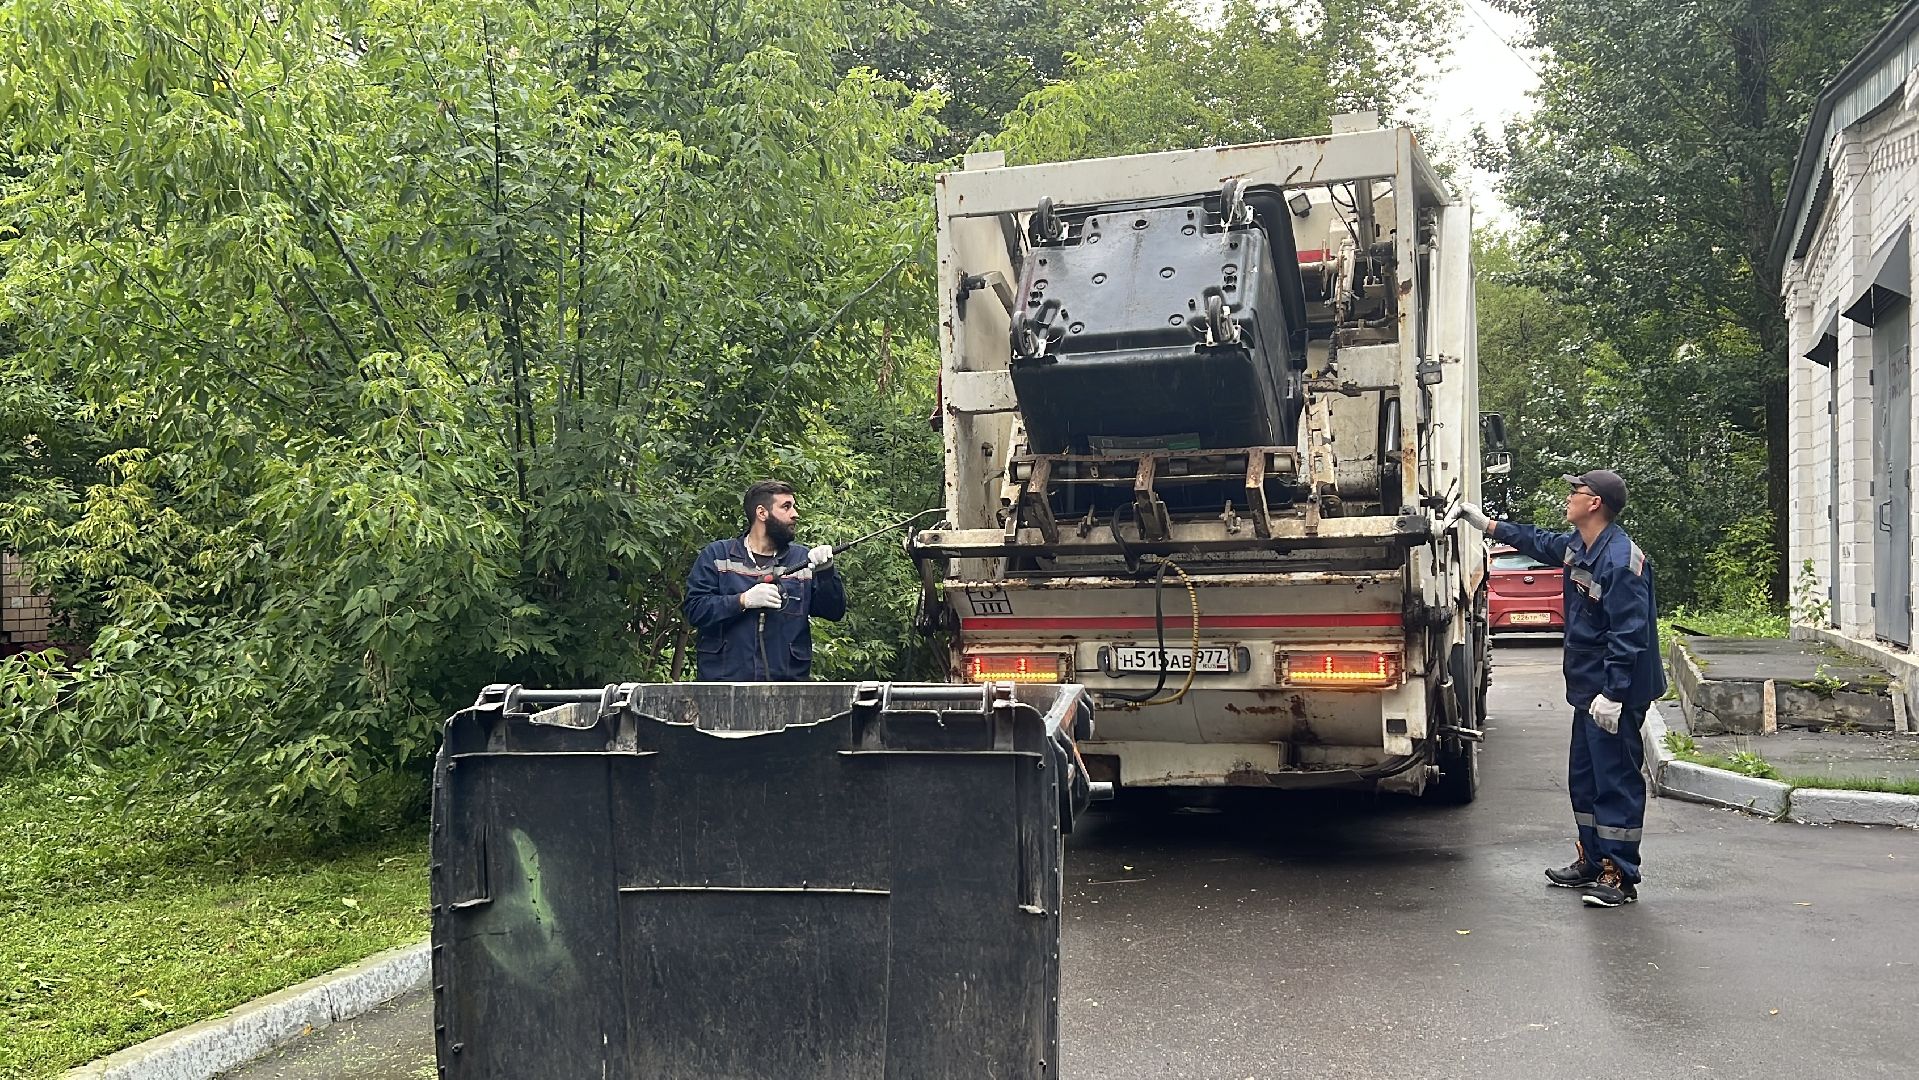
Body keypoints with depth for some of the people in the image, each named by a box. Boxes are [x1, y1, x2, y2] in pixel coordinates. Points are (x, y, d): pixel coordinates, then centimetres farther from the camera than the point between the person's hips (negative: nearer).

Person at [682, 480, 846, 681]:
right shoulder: (717, 554, 7)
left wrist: (825, 571, -11)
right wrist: (743, 600, -15)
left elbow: (835, 612, 6)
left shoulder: (803, 559, 13)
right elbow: (693, 609, -3)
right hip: (724, 679, -2)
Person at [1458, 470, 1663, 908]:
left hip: (1613, 693, -10)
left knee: (1615, 780, -4)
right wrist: (1488, 525, 33)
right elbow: (1540, 542, 31)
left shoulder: (1622, 560, -21)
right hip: (1587, 686, 10)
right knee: (1584, 777, 17)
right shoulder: (1576, 545, 8)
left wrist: (1613, 693, -27)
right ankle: (1592, 860, 29)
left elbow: (1629, 635, -24)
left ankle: (1619, 876, 2)